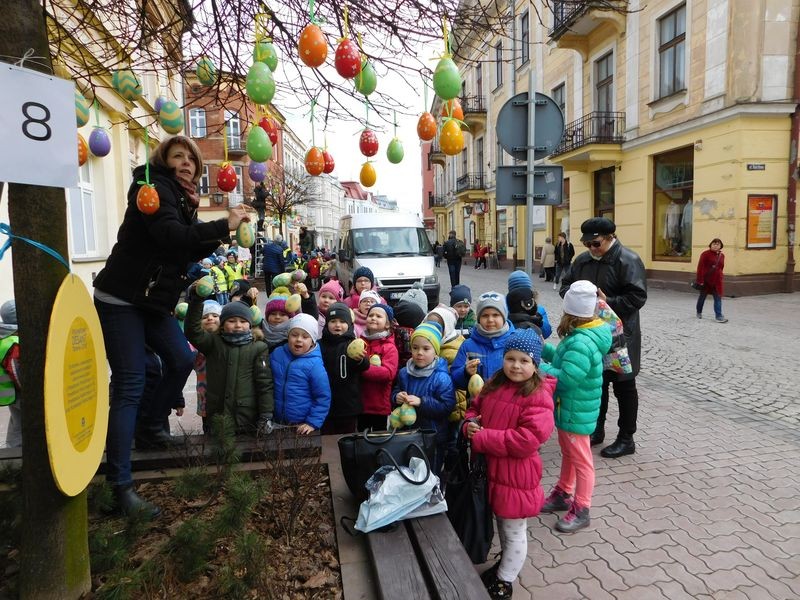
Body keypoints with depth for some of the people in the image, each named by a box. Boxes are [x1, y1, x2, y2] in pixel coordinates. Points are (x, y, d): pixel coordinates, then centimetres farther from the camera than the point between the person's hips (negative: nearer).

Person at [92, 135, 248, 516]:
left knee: (181, 361, 12)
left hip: (152, 300, 9)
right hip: (120, 299, -9)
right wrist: (223, 224, -26)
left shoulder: (181, 198, 14)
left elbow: (192, 252, 11)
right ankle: (121, 487, -7)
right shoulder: (154, 188, -13)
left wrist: (219, 234, -5)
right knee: (129, 385, -11)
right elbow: (171, 237, -30)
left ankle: (150, 420, 37)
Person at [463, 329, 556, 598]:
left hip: (516, 474, -7)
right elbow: (475, 408, 15)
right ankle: (506, 563, 50)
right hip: (491, 468, 7)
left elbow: (528, 439, -28)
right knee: (501, 522, 27)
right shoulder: (494, 384, 2)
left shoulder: (538, 397, -20)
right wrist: (470, 425, -11)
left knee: (514, 531, 13)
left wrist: (481, 438, -24)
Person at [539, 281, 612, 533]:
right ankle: (563, 494, 43)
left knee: (580, 460, 7)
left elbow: (565, 378, -33)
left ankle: (581, 510, 23)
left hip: (576, 412, -10)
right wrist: (543, 348, 4)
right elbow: (565, 360, 9)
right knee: (568, 454, 25)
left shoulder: (581, 343, -31)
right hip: (568, 408, 10)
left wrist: (539, 365, -22)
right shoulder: (583, 335, 1)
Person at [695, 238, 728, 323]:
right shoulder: (705, 254, -11)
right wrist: (700, 280, -18)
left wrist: (719, 276, 15)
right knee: (702, 297, 11)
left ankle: (719, 316, -5)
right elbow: (700, 267, -15)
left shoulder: (722, 256, 8)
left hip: (716, 280, 4)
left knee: (718, 298, -3)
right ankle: (699, 312, 30)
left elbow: (721, 267, 16)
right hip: (705, 280, -4)